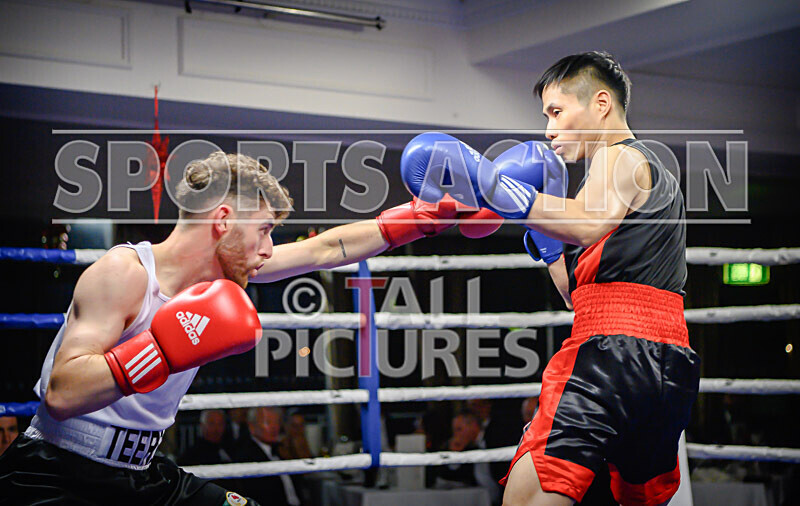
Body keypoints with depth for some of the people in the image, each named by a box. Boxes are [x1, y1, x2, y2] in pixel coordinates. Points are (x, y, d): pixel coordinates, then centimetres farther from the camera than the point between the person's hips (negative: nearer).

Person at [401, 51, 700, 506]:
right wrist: (547, 232, 18)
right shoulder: (656, 173, 30)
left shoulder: (621, 157, 1)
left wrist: (489, 184, -28)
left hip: (616, 351, -10)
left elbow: (588, 225, -24)